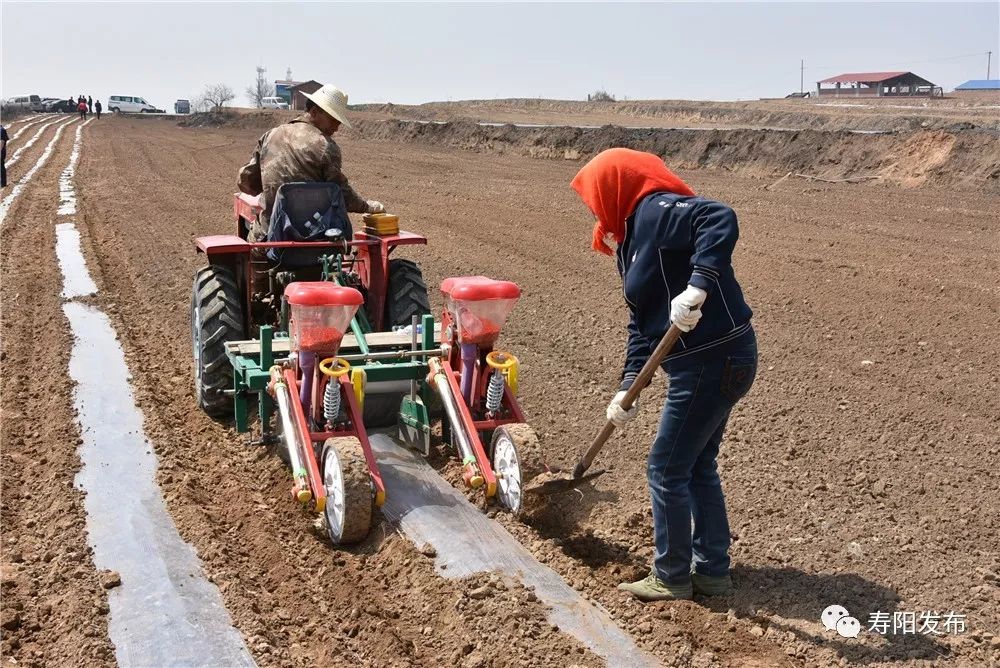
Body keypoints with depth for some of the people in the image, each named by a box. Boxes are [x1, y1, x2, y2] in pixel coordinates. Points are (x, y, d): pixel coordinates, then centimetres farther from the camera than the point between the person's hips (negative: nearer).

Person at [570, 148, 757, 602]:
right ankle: (712, 571, 32)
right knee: (697, 467, 20)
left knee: (667, 470, 2)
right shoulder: (634, 237, 15)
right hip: (713, 361, 10)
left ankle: (671, 578, 17)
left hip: (714, 362, -10)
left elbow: (721, 220, -33)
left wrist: (697, 289, -39)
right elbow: (642, 324, 14)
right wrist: (628, 386, 7)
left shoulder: (658, 211, -14)